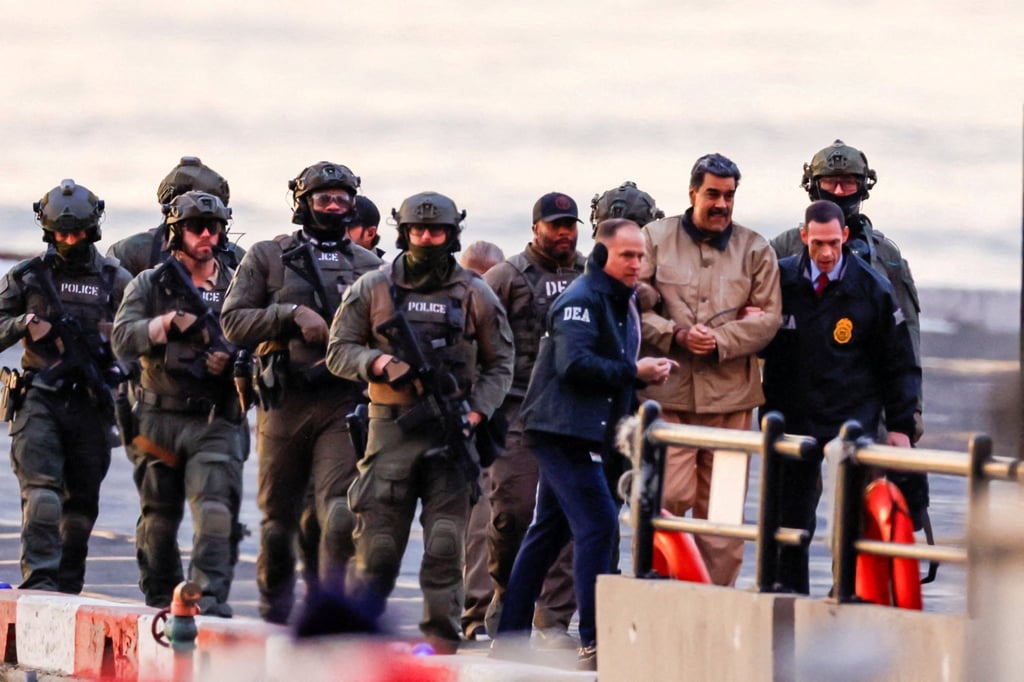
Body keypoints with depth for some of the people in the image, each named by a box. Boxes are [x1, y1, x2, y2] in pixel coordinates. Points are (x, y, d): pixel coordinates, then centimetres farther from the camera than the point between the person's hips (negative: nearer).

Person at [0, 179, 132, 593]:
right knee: (41, 488, -17)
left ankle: (67, 585, 18)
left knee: (82, 500, 7)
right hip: (39, 400, -2)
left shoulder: (114, 280, 8)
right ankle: (40, 579, -24)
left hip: (91, 404, 2)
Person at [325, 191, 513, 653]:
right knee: (377, 545, -1)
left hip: (452, 432, 0)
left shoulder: (475, 295, 8)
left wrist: (476, 412, -3)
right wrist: (378, 363, -12)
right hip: (391, 428, 0)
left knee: (446, 547, -4)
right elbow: (339, 351, 8)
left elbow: (499, 364, 12)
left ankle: (441, 645, -1)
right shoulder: (372, 290, 7)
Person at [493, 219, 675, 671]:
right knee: (596, 524, -15)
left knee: (549, 530, 13)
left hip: (585, 433, 11)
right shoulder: (581, 299, -12)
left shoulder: (621, 303, 19)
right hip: (563, 428, -11)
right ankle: (594, 641, -18)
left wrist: (647, 372, 2)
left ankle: (510, 634, 18)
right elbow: (574, 363, -23)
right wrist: (633, 372, -21)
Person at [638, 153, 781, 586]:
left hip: (731, 393, 2)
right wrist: (676, 334, -13)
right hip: (667, 391, -2)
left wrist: (719, 341, -10)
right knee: (669, 498, -10)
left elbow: (768, 318, 4)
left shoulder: (755, 250, 11)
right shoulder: (656, 239, 7)